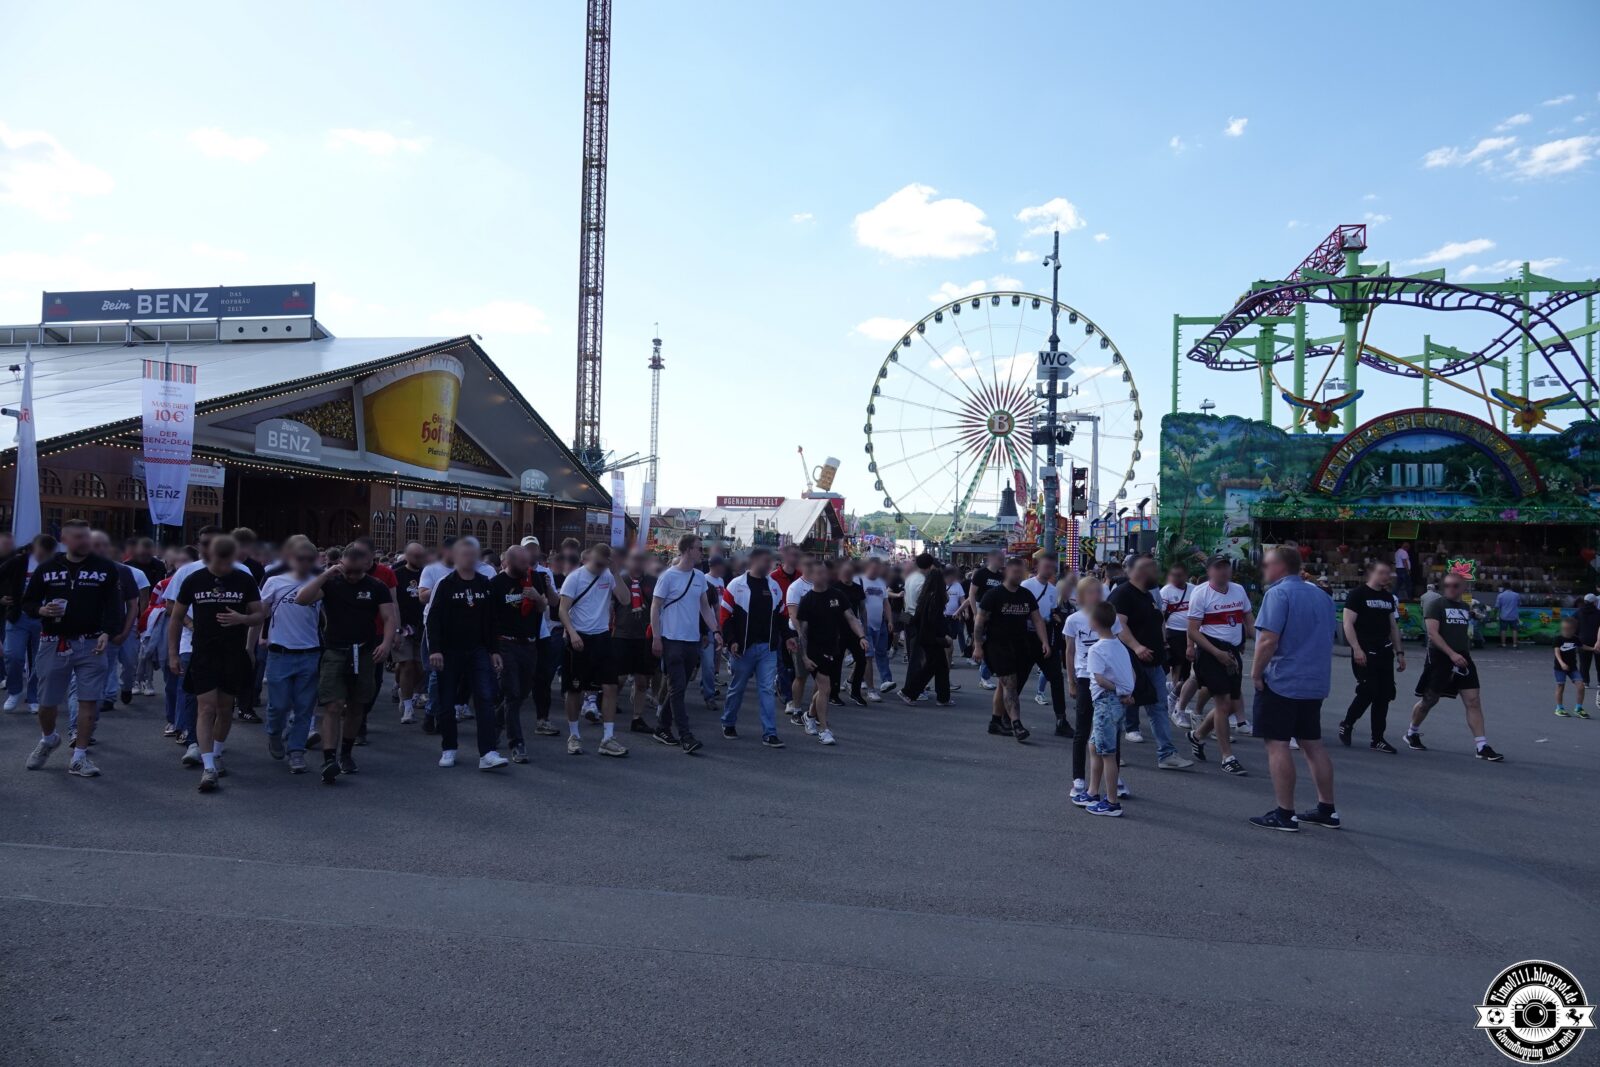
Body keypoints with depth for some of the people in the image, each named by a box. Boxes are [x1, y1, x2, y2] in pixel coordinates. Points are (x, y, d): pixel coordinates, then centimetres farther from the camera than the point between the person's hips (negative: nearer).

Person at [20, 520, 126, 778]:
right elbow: (28, 602, 11)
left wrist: (106, 633, -17)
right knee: (47, 702, 8)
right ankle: (48, 739, 39)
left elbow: (114, 605, -2)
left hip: (90, 644, -1)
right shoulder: (47, 568, 5)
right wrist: (42, 610, -12)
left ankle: (79, 757, 8)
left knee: (89, 700, -4)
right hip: (54, 643, 1)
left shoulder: (105, 568, 0)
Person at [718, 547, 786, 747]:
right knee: (736, 688, 10)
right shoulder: (737, 585, -6)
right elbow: (725, 615, -6)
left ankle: (769, 734, 1)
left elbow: (780, 615, 17)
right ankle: (729, 724, 31)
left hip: (768, 648, 3)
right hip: (743, 648, -3)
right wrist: (731, 641, -12)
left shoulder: (774, 586, 9)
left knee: (768, 689, -2)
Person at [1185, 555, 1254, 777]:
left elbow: (1249, 620, 18)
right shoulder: (1200, 594, -10)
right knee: (1223, 702, -8)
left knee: (1232, 704, 11)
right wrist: (1218, 653, -19)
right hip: (1211, 651, -7)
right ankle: (1227, 757, 2)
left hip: (1233, 651, 7)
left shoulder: (1239, 590, 8)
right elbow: (1193, 631, -12)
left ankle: (1197, 735, 33)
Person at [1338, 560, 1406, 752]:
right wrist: (1356, 649, -20)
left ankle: (1377, 739, 12)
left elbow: (1393, 626, 22)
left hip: (1385, 653, 7)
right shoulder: (1357, 594, -6)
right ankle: (1346, 724, 10)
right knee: (1368, 692, -13)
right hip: (1364, 653, -7)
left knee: (1384, 696, 5)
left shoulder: (1389, 597, 16)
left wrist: (1399, 652, 16)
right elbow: (1347, 623, -12)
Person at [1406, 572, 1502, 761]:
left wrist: (1467, 654, 19)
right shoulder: (1436, 605, -6)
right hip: (1439, 659, -5)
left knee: (1473, 701, -5)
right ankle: (1411, 733, 27)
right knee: (1429, 700, 6)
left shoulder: (1466, 607, 13)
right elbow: (1432, 633, -17)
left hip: (1462, 659, 5)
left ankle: (1482, 747, -5)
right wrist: (1452, 654, -25)